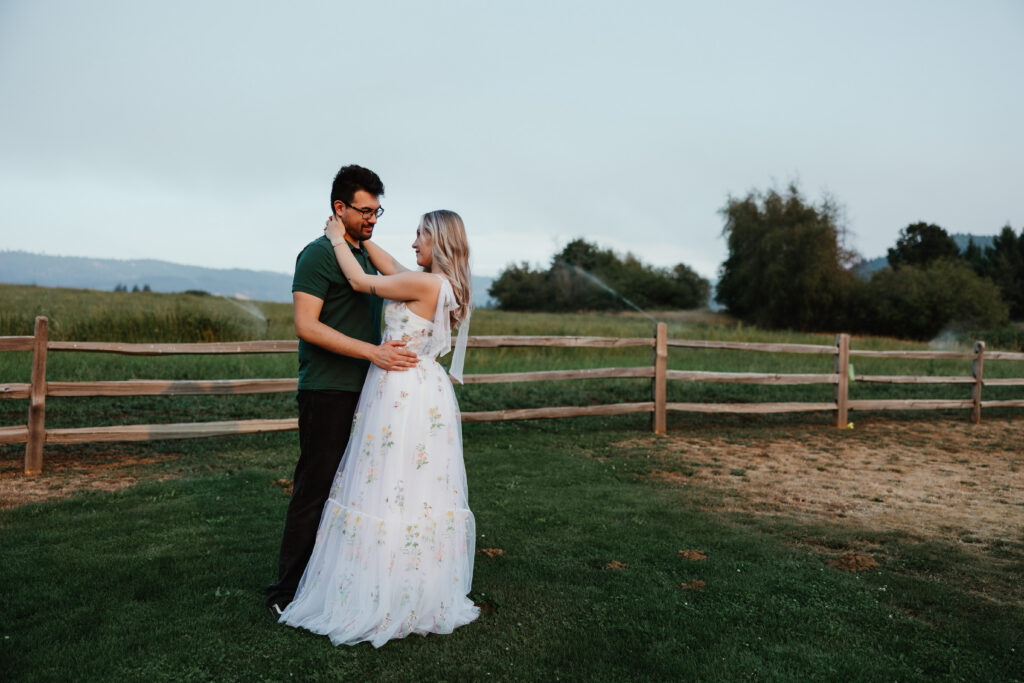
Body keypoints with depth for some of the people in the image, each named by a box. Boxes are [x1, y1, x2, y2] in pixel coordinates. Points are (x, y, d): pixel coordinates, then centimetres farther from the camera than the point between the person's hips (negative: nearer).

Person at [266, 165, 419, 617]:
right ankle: (287, 592, 10)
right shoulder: (318, 254, -9)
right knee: (315, 489, -2)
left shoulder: (369, 254, 18)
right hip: (327, 392, -8)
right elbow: (306, 325, -18)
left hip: (364, 391, 8)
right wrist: (373, 352, -23)